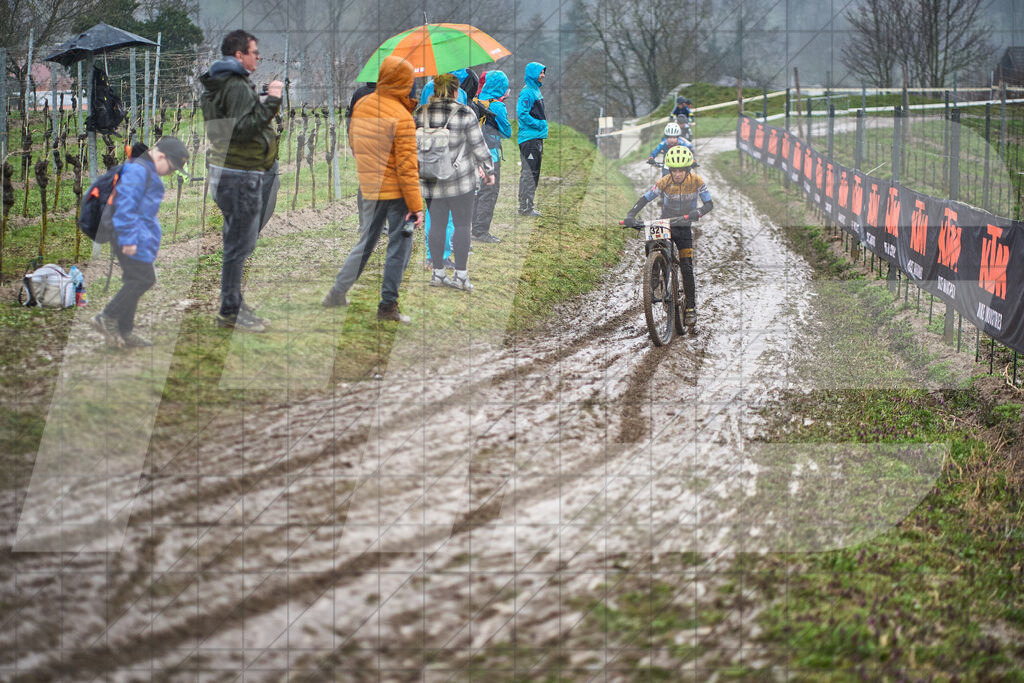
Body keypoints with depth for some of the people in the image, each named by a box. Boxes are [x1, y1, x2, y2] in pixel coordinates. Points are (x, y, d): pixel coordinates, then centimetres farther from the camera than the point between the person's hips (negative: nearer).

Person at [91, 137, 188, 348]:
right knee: (143, 279, -10)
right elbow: (126, 205, -22)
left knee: (135, 281, 12)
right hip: (132, 238, -11)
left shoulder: (147, 171, 19)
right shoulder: (137, 170, -16)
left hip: (139, 238, 11)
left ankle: (125, 331, 15)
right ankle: (108, 318, -7)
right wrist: (129, 239, -23)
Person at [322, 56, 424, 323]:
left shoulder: (361, 106, 4)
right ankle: (388, 306, 3)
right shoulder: (401, 118, -17)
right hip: (396, 191, -7)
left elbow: (355, 146, 16)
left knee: (366, 243, 20)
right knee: (399, 246, 3)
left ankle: (338, 293, 21)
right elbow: (407, 166, -18)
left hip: (369, 188, 7)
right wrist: (415, 205, -15)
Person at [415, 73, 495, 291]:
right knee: (462, 225, 3)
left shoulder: (420, 113, 1)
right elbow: (478, 146, -5)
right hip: (459, 179, -4)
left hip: (430, 181, 4)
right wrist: (488, 169, 8)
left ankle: (438, 273, 14)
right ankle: (461, 275, 2)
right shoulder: (465, 114, -10)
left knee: (437, 224, 11)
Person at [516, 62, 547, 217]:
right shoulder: (527, 92, -14)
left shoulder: (536, 91, 17)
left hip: (537, 138, 10)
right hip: (529, 138, -10)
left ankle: (527, 206, 20)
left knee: (533, 174, 14)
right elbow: (522, 114, -22)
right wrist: (540, 124, -18)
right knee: (529, 173, -9)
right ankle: (525, 207, -7)